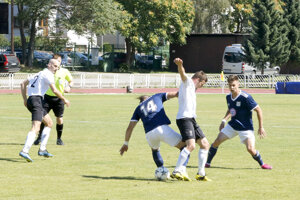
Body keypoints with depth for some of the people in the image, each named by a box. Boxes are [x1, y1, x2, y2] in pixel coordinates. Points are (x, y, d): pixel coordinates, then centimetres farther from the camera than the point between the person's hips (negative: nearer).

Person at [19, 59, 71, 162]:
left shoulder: (39, 73, 23)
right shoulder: (48, 74, -4)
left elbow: (23, 84, 27)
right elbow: (54, 90, -13)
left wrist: (25, 99, 24)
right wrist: (64, 100, 0)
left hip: (30, 100, 10)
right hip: (36, 100, -10)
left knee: (49, 123, 21)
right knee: (35, 128, -21)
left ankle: (42, 149, 16)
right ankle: (24, 151, -36)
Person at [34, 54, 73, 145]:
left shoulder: (64, 71, 0)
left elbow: (71, 81, 14)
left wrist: (69, 87, -6)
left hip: (59, 98, 0)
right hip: (48, 97, 0)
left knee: (59, 119, -1)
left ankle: (59, 139, 16)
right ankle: (39, 137, 7)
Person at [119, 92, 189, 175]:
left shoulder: (138, 108, 28)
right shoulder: (156, 97, 26)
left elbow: (130, 128, 24)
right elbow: (175, 94, 17)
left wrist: (125, 144, 30)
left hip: (149, 134, 3)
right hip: (163, 128, -3)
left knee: (155, 149, 36)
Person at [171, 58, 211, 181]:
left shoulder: (191, 88, 29)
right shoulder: (187, 82, 0)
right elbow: (182, 74, -22)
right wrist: (179, 65, -42)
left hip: (191, 119, 10)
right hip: (184, 118, -10)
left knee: (205, 144, 11)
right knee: (191, 145, -24)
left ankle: (201, 174, 14)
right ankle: (177, 171, -22)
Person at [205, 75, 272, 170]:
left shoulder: (245, 97, -22)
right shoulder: (228, 97, -1)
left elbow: (258, 110, -15)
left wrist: (261, 127, -14)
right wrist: (224, 120, 8)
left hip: (245, 128, -6)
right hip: (232, 125, 6)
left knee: (250, 149, -19)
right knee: (217, 141, -5)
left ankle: (262, 164, 8)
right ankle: (207, 162, 11)